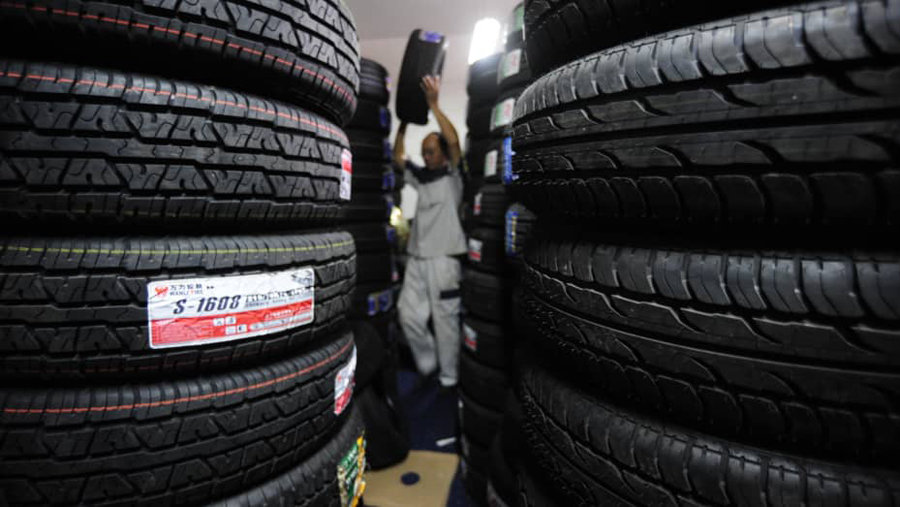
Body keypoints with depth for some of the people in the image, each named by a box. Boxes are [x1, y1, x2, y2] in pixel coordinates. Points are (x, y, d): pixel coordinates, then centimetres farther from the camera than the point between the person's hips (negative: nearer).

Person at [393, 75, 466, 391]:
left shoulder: (452, 176, -1)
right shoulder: (420, 178, 15)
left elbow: (453, 141, -15)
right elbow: (397, 157, 18)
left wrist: (433, 105, -15)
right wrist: (404, 123, 10)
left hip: (443, 258, -6)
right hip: (416, 258, 6)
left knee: (445, 320, 0)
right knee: (408, 315, 6)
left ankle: (448, 377, 13)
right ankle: (428, 363, 27)